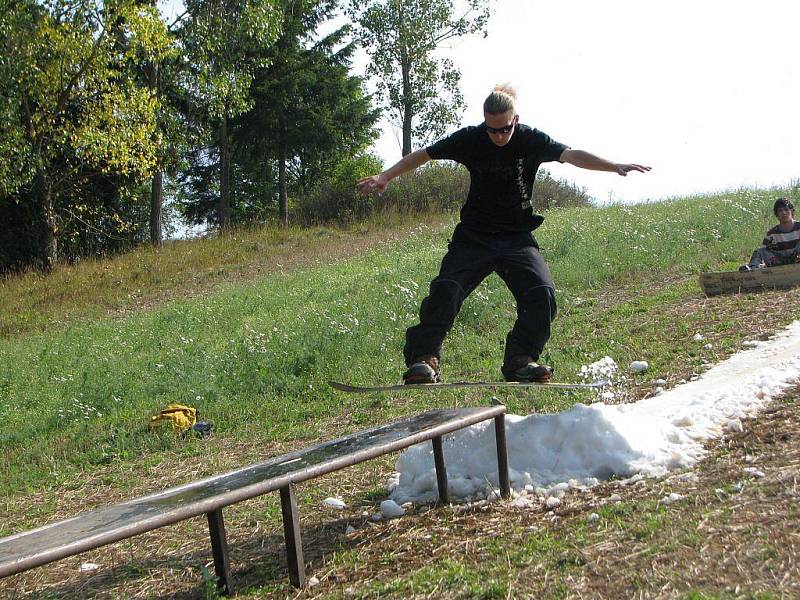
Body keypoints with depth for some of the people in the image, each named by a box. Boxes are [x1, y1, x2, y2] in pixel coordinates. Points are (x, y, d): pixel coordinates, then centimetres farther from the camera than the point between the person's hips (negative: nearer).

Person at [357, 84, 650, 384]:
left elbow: (572, 155, -19)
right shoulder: (469, 139, -4)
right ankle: (423, 359, -14)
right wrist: (385, 177, -4)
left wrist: (615, 167, -33)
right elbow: (423, 155, 3)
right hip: (473, 236, 0)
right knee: (445, 289, -20)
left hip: (518, 238, 0)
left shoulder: (532, 140, -7)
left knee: (542, 294, -20)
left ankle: (520, 360, -9)